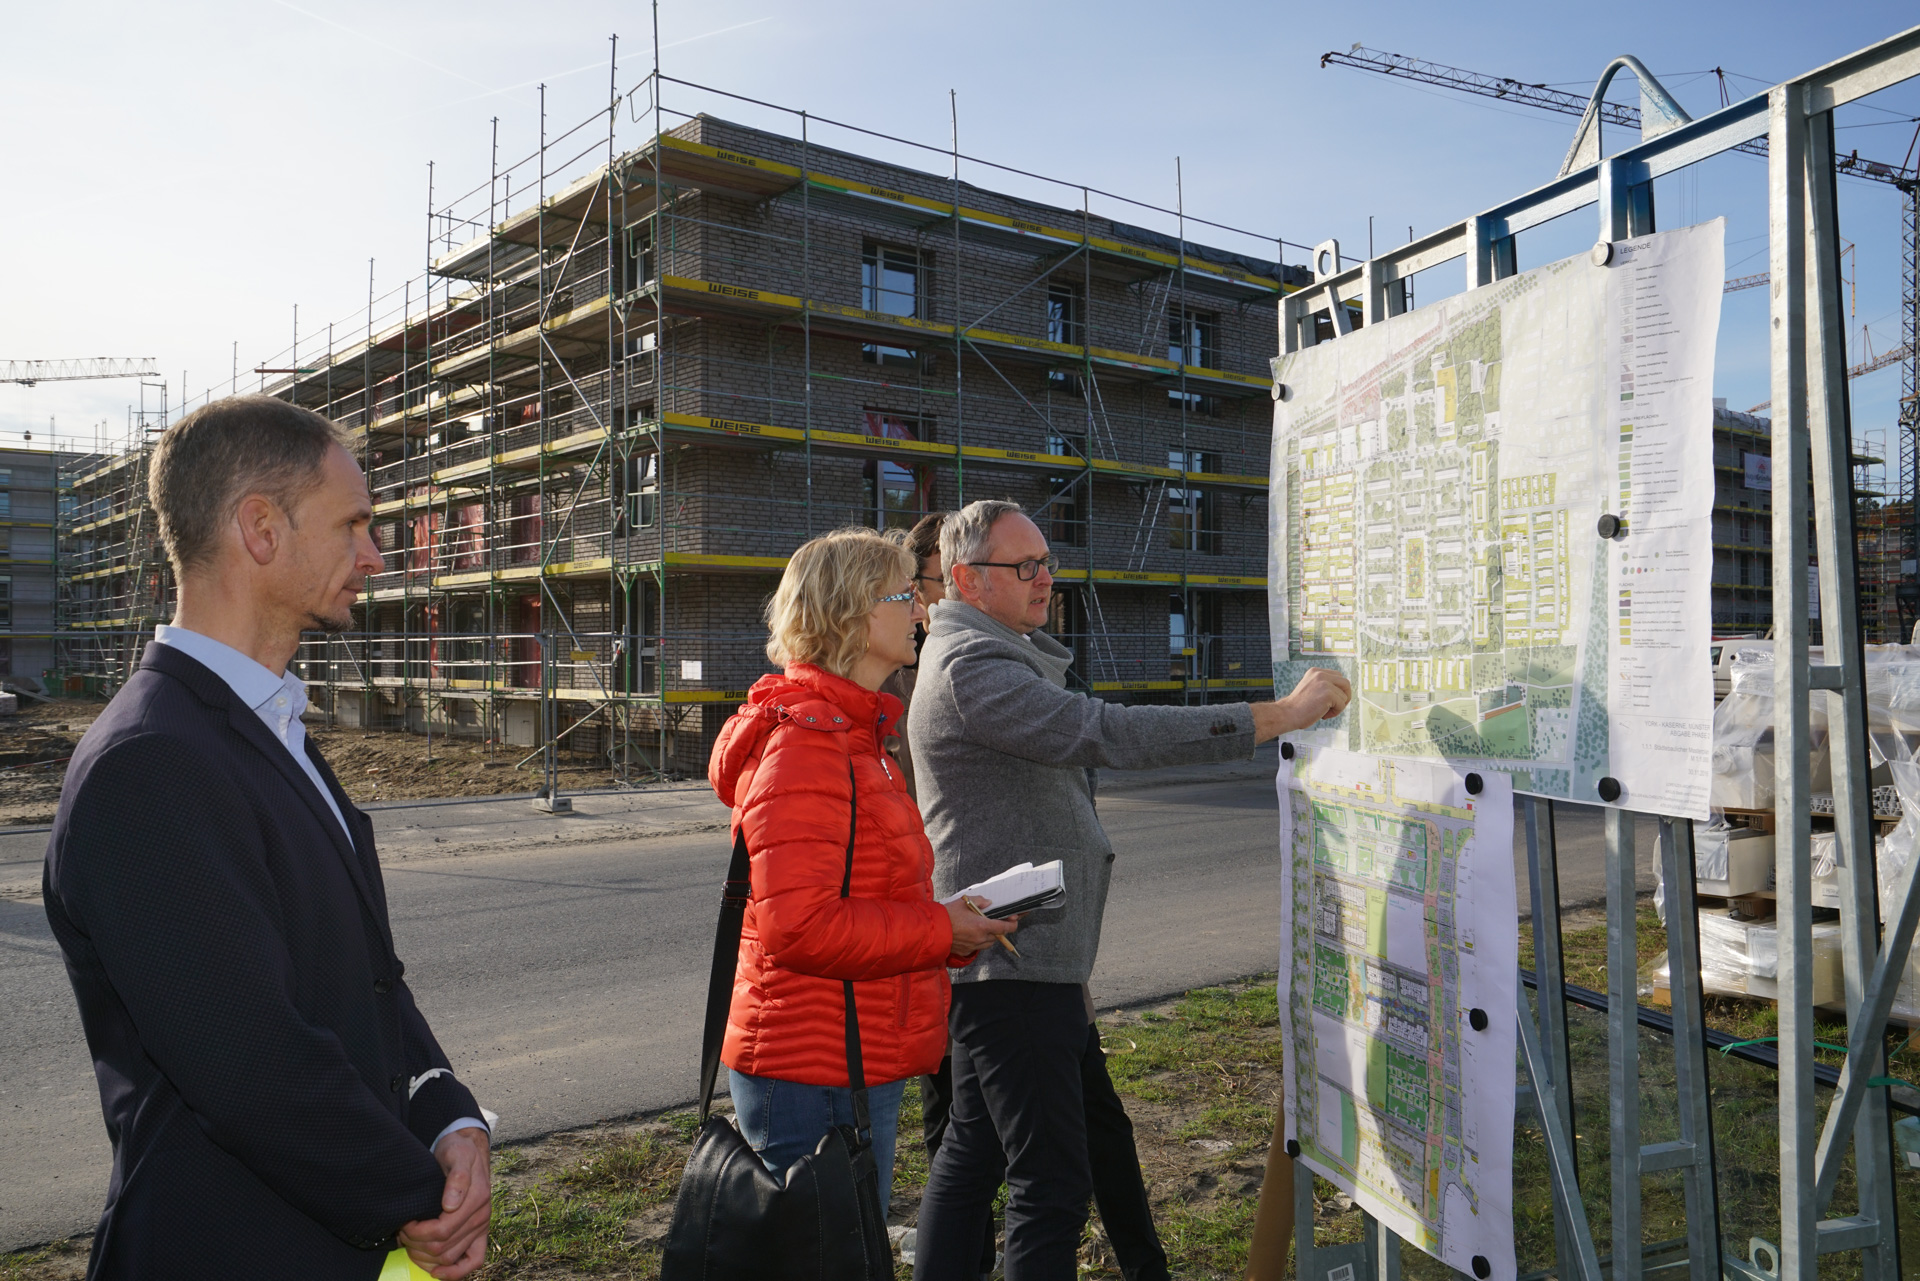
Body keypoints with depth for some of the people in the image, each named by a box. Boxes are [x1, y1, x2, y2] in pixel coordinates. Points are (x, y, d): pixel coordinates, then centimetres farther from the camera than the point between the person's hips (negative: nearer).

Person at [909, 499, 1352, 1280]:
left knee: (973, 1149, 18)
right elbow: (1111, 734, -30)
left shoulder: (1003, 655, 18)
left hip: (1004, 959, 11)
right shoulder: (969, 669, -18)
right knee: (1052, 1184, -8)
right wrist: (1283, 715, -29)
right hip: (1011, 963, -11)